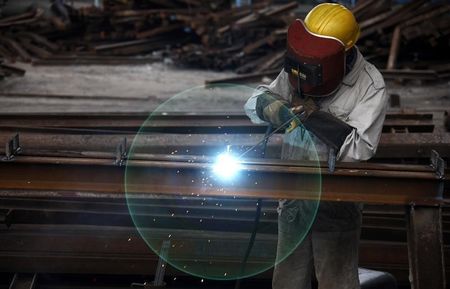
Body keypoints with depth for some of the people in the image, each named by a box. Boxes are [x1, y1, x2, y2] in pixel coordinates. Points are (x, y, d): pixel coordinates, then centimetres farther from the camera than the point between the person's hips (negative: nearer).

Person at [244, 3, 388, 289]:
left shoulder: (370, 87, -15)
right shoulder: (298, 70, -3)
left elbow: (359, 149, -20)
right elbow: (254, 102, 6)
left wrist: (315, 117, -27)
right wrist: (267, 104, -18)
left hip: (336, 208, -5)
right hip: (293, 199, 5)